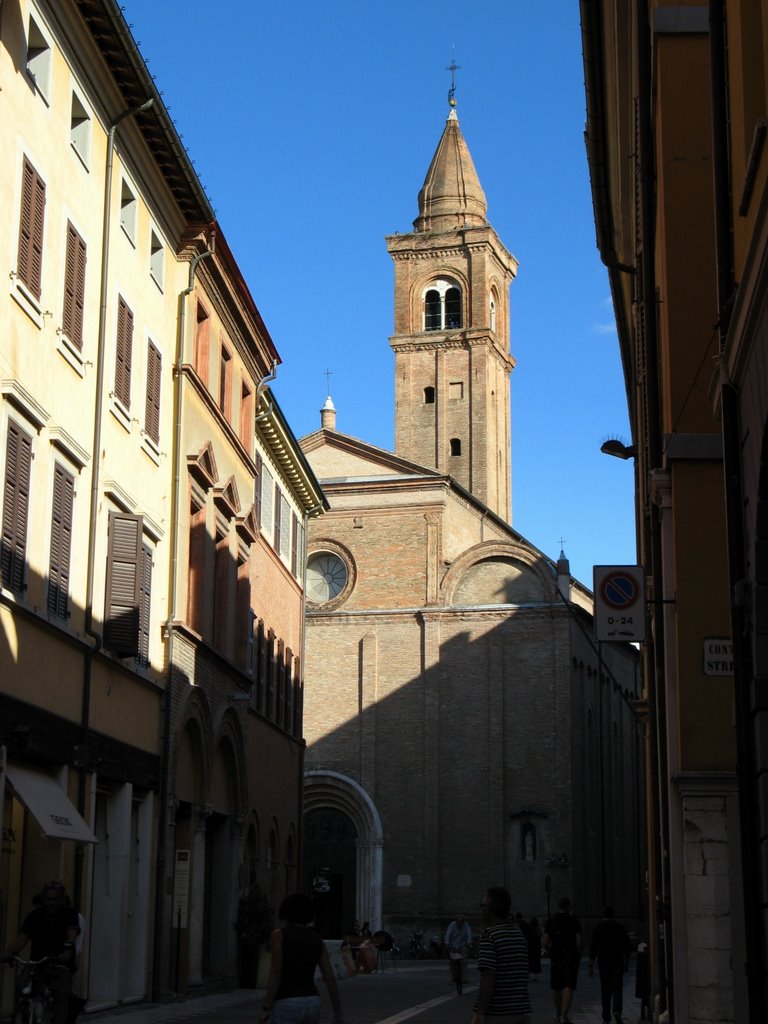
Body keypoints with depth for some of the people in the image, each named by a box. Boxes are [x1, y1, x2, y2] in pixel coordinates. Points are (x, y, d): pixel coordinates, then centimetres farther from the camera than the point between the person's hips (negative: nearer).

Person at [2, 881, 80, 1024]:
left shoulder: (69, 913, -1)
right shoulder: (35, 915, 3)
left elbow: (72, 932, -21)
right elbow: (22, 937, -11)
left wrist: (68, 949, -43)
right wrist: (9, 953, -31)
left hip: (61, 965, -2)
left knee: (61, 993, -27)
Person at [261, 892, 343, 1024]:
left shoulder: (279, 935, -7)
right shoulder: (317, 940, 8)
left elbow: (275, 973, -14)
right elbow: (330, 978, 5)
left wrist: (267, 1007, -9)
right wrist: (338, 1013, 11)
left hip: (287, 1007, -6)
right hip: (311, 1005, 6)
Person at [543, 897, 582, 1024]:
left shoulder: (550, 922, 0)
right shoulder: (574, 922, -4)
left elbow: (545, 943, -3)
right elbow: (579, 942, -8)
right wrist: (578, 955, 8)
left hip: (556, 958, 2)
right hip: (571, 958, -2)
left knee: (556, 987, 17)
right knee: (568, 988, -7)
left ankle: (558, 1013, 31)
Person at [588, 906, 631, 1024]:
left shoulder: (598, 928, -1)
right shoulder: (620, 927, 2)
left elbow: (593, 947, -3)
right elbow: (627, 945, 4)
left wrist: (591, 965, 0)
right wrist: (626, 961, 16)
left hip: (603, 961, 0)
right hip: (618, 961, 0)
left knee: (605, 989, 8)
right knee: (617, 987, 6)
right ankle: (617, 1010, -18)